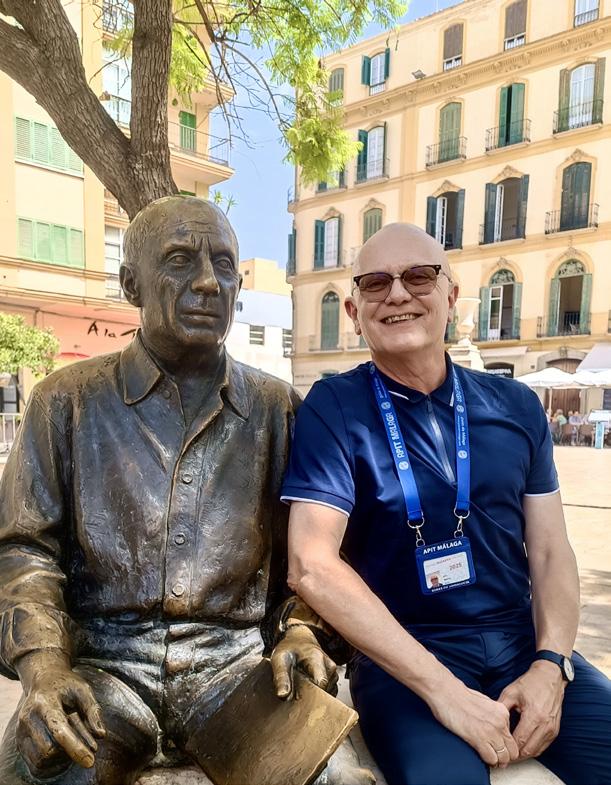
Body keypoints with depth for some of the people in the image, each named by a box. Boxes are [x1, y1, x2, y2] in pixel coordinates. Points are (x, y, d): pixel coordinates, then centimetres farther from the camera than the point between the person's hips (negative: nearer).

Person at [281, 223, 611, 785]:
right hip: (401, 656, -4)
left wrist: (550, 665, -9)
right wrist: (441, 689, -19)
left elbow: (550, 552, 7)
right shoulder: (334, 410, -8)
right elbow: (312, 567, -16)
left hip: (524, 643, 5)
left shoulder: (516, 407, 5)